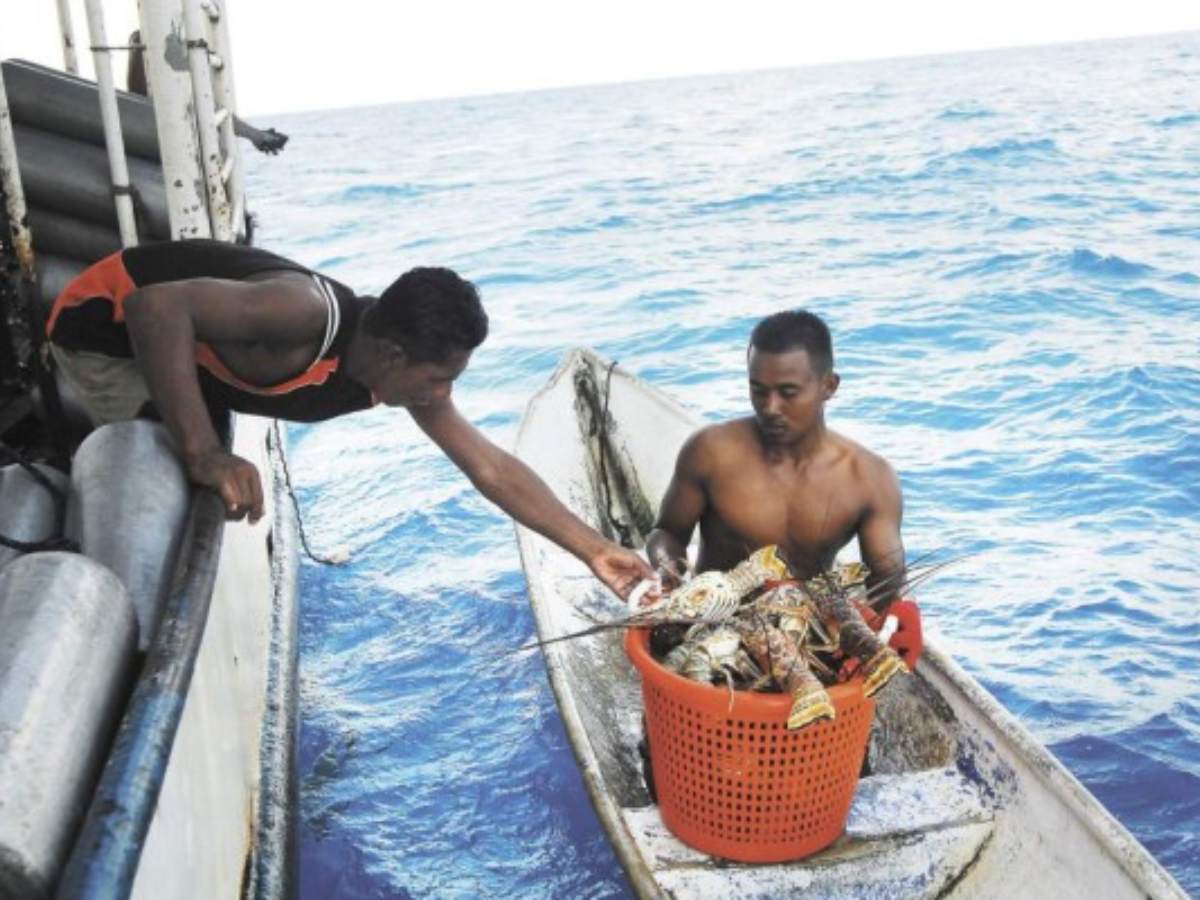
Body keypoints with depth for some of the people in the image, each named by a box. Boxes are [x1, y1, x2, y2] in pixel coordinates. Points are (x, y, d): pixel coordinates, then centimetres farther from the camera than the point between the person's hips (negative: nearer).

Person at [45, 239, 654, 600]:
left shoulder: (403, 370, -15)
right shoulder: (308, 314, -40)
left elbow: (492, 469, -13)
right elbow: (155, 305, -49)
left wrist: (594, 550, -16)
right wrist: (203, 452, -54)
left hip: (184, 345, 7)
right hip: (108, 322, -7)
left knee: (201, 503, 16)